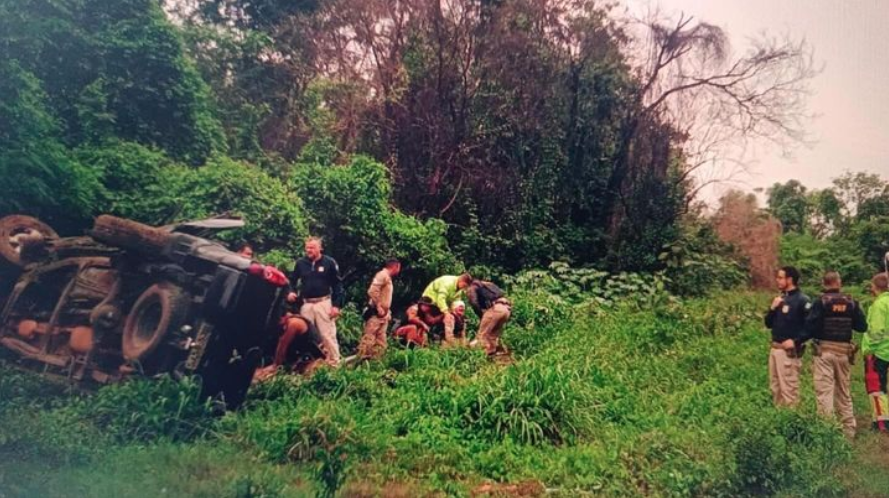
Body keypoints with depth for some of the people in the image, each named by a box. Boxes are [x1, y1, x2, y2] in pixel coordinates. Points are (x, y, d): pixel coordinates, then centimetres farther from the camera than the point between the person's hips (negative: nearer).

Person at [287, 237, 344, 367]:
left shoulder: (329, 262, -4)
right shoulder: (301, 263, 5)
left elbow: (338, 285, -3)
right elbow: (292, 280, 18)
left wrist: (336, 305, -10)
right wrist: (291, 292, -3)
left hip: (323, 303, -4)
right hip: (306, 304, 4)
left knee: (328, 335, -6)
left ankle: (334, 363, 0)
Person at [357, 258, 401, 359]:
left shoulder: (388, 278, 19)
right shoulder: (382, 275, -11)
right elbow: (372, 291, -22)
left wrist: (387, 311, 15)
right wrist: (378, 307, -21)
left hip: (383, 314, 10)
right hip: (376, 313, -10)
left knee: (380, 340, 10)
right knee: (369, 337, -9)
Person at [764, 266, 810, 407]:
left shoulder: (802, 300, -10)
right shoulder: (780, 298, 14)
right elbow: (769, 324, 15)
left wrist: (796, 341, -19)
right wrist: (773, 308, 0)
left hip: (789, 350, -8)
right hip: (775, 348, 8)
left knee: (789, 387, -6)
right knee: (775, 387, 14)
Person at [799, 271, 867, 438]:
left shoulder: (820, 302, -10)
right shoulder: (851, 302, 1)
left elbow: (811, 327, -16)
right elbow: (862, 326, 4)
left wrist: (798, 342, -7)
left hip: (824, 350, -4)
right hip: (844, 351, 4)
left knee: (824, 390, -3)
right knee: (844, 392, 16)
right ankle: (848, 429, 23)